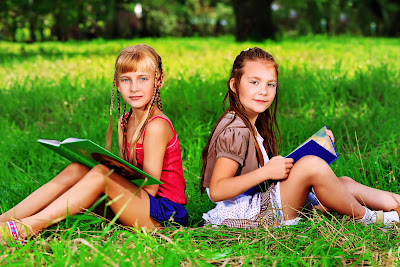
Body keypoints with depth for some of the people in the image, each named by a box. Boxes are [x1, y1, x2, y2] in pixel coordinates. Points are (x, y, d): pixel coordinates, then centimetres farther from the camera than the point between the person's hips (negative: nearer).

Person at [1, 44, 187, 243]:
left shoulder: (157, 126, -14)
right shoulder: (124, 122, 10)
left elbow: (150, 187, -15)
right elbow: (126, 174, 10)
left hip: (166, 213, -8)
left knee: (100, 174, -27)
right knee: (77, 169, -8)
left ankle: (29, 227, -30)